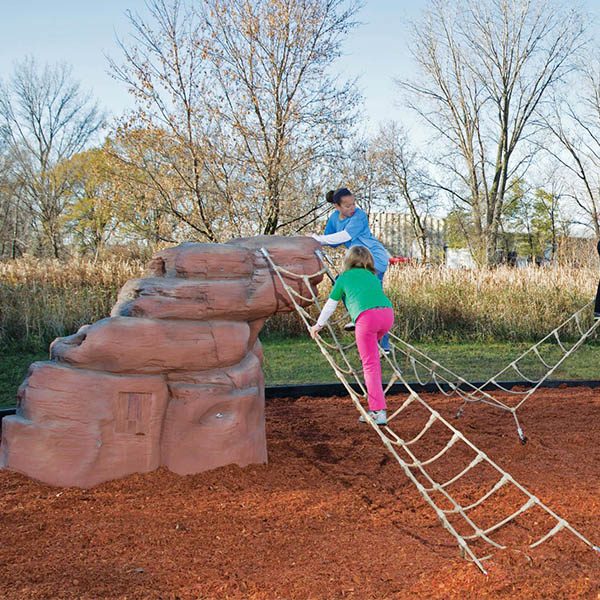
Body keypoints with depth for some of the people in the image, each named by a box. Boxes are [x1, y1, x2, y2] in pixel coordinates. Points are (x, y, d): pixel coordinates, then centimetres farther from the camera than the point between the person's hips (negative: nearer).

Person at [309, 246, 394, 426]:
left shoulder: (344, 277, 21)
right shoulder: (372, 276, 32)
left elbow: (330, 305, 26)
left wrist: (318, 325, 41)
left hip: (366, 316, -5)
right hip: (387, 312, 5)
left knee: (370, 365, -1)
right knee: (372, 353, 30)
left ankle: (378, 411, -8)